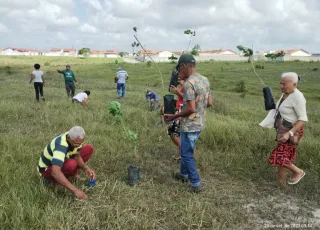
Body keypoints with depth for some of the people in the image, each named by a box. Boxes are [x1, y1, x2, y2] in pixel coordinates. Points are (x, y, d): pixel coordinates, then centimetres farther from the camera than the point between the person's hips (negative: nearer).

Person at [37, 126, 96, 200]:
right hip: (47, 169, -7)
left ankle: (73, 175, 2)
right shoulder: (61, 145, -39)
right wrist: (75, 190, -51)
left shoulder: (76, 139, -15)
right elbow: (55, 172, -49)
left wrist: (86, 168, -24)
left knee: (89, 148, -5)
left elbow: (77, 156, -3)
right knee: (72, 164, -39)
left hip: (63, 162, 7)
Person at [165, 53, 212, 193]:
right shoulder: (205, 80, 5)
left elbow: (191, 109, -26)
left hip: (189, 125, -9)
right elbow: (209, 103, 10)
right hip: (199, 123, 9)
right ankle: (183, 174, 42)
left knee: (187, 154, 6)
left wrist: (174, 116, -14)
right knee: (185, 150, 25)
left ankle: (195, 184, 15)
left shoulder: (188, 83, -22)